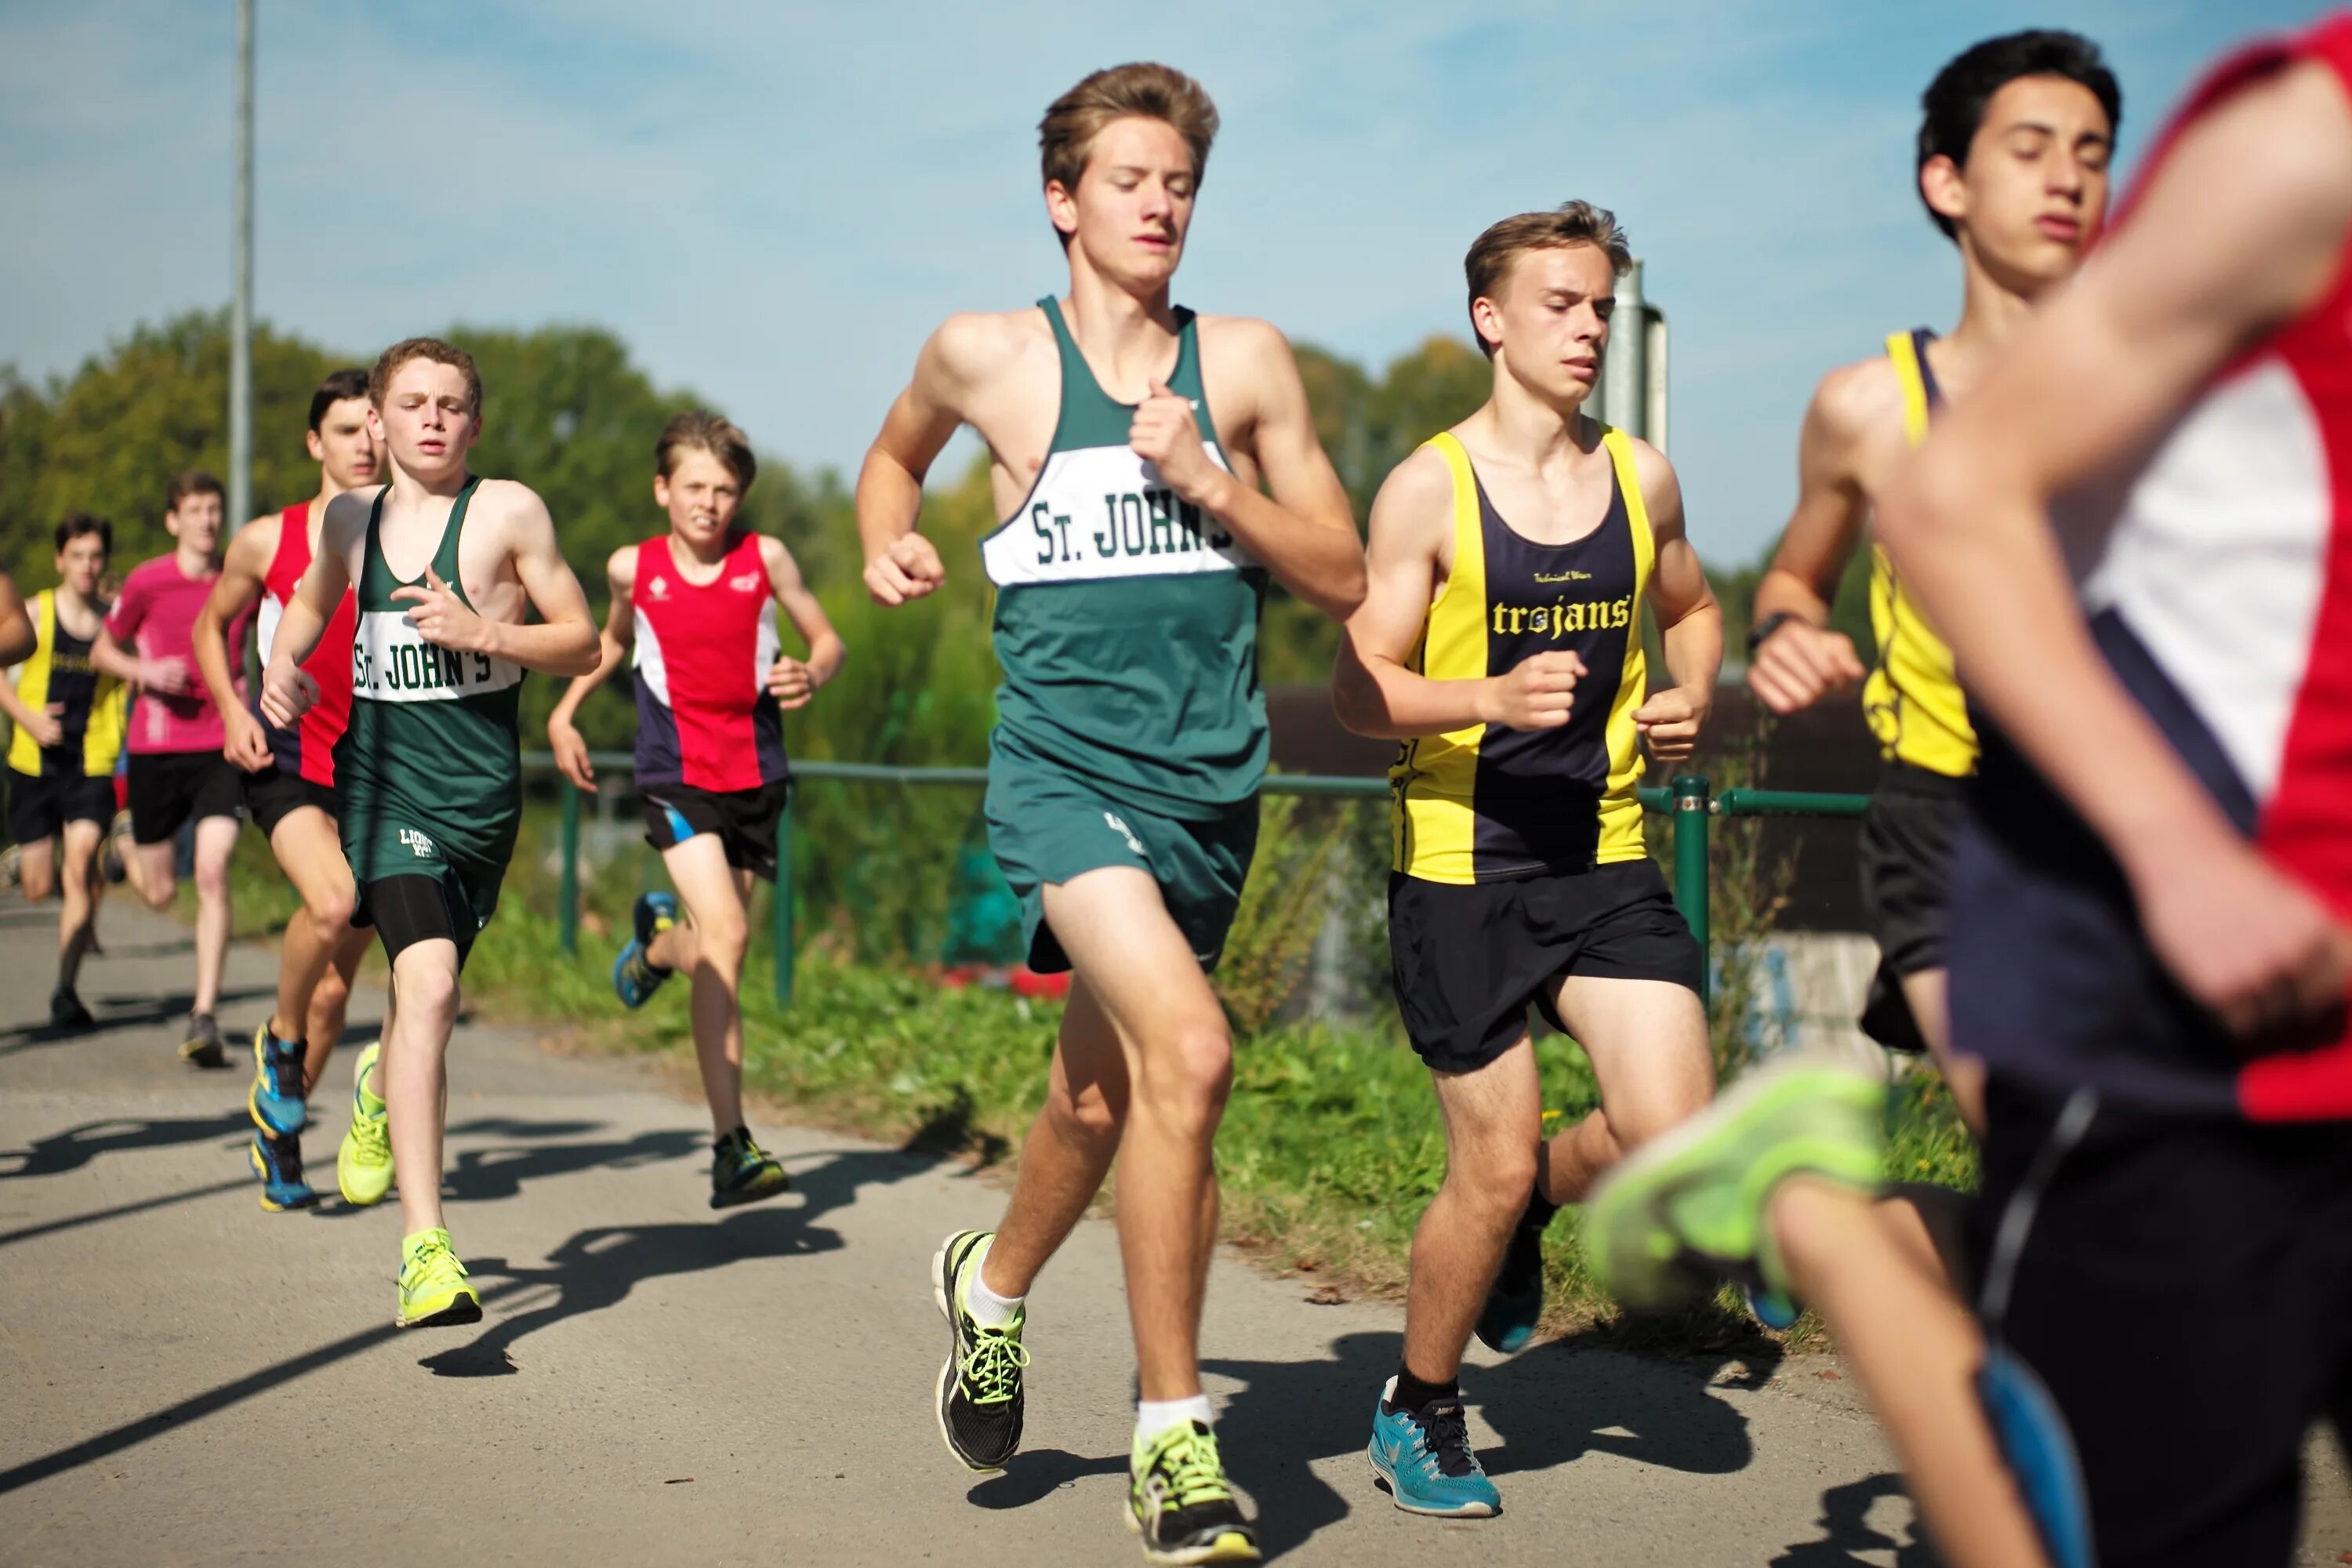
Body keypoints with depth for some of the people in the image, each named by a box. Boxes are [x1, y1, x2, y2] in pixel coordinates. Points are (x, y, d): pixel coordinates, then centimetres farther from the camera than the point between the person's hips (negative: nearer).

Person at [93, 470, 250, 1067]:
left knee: (213, 872, -16)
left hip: (222, 748, 1)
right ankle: (128, 847, 49)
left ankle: (204, 1018, -13)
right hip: (156, 749, 0)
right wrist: (146, 671, -13)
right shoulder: (146, 582, -4)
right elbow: (102, 650, 6)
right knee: (160, 893, 9)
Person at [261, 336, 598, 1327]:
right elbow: (314, 600, 29)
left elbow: (582, 646, -1)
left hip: (480, 793, 0)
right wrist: (282, 667, 10)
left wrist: (480, 632, -17)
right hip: (381, 781, 0)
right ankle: (424, 1249, -21)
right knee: (426, 985, -20)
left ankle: (383, 1091, 54)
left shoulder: (508, 512, -3)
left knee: (430, 998, 14)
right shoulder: (350, 517, 8)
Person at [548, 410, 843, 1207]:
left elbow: (827, 640, 7)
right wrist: (564, 713, 16)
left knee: (717, 947, 11)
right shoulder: (632, 567, 1)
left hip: (756, 775, 2)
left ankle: (658, 939, 53)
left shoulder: (765, 558, -2)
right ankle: (731, 1146, -20)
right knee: (725, 934, -20)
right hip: (676, 775, -2)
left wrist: (810, 675, -14)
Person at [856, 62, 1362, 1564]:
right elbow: (899, 450, 25)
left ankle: (995, 1281, 48)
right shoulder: (988, 355, 3)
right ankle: (1173, 1439, -12)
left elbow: (1343, 579, 7)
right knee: (1189, 1049, -24)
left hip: (1212, 781, 4)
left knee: (1103, 1095, 16)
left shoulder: (1245, 360, 6)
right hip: (1064, 762, -3)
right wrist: (891, 542, 6)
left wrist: (1213, 486, -7)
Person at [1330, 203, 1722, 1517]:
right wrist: (1495, 696, -25)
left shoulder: (1641, 476, 6)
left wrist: (1691, 699, 3)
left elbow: (1693, 608, 24)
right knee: (1493, 1166, 1)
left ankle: (1532, 1209, 26)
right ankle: (1419, 1411, 25)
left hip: (1606, 856, 4)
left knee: (1674, 1135, -9)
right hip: (1462, 866, -4)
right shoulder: (1430, 490, -8)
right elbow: (1361, 690, -8)